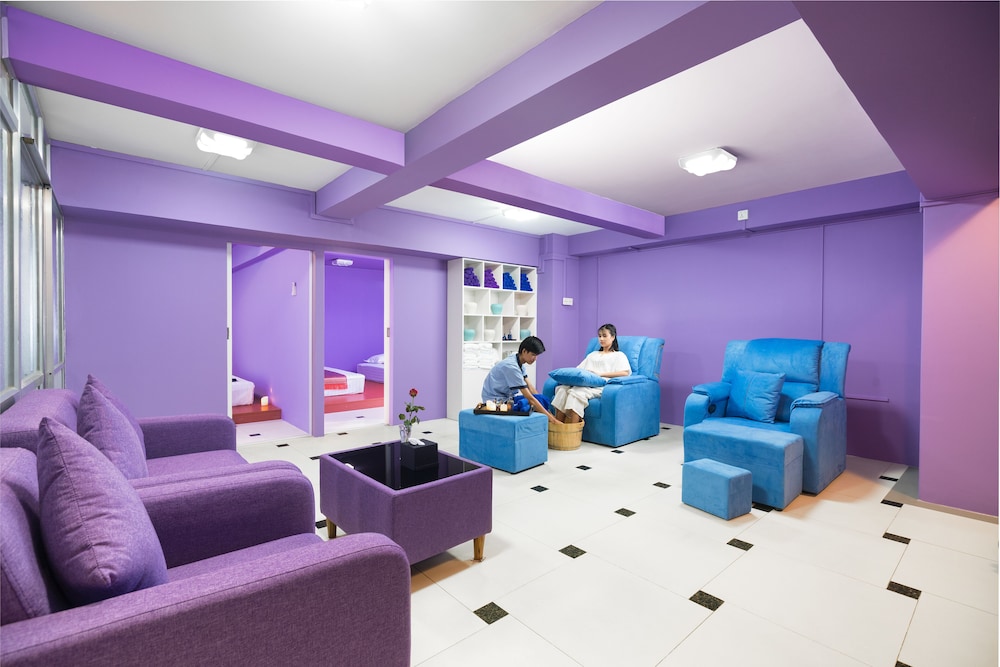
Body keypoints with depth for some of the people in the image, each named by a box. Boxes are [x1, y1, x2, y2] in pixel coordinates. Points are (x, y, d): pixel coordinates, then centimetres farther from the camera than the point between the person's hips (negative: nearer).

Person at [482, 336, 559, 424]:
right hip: (495, 400, -9)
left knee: (541, 399, -6)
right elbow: (529, 398, -26)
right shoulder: (511, 366, -26)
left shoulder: (519, 362, 1)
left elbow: (530, 388, 2)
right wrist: (549, 416, -24)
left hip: (508, 396, 9)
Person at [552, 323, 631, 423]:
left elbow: (625, 372, -2)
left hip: (599, 385, -5)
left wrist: (601, 374, -11)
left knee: (576, 392, -36)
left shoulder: (619, 355, 18)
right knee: (562, 389, -28)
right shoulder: (593, 354, 36)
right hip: (583, 383, 5)